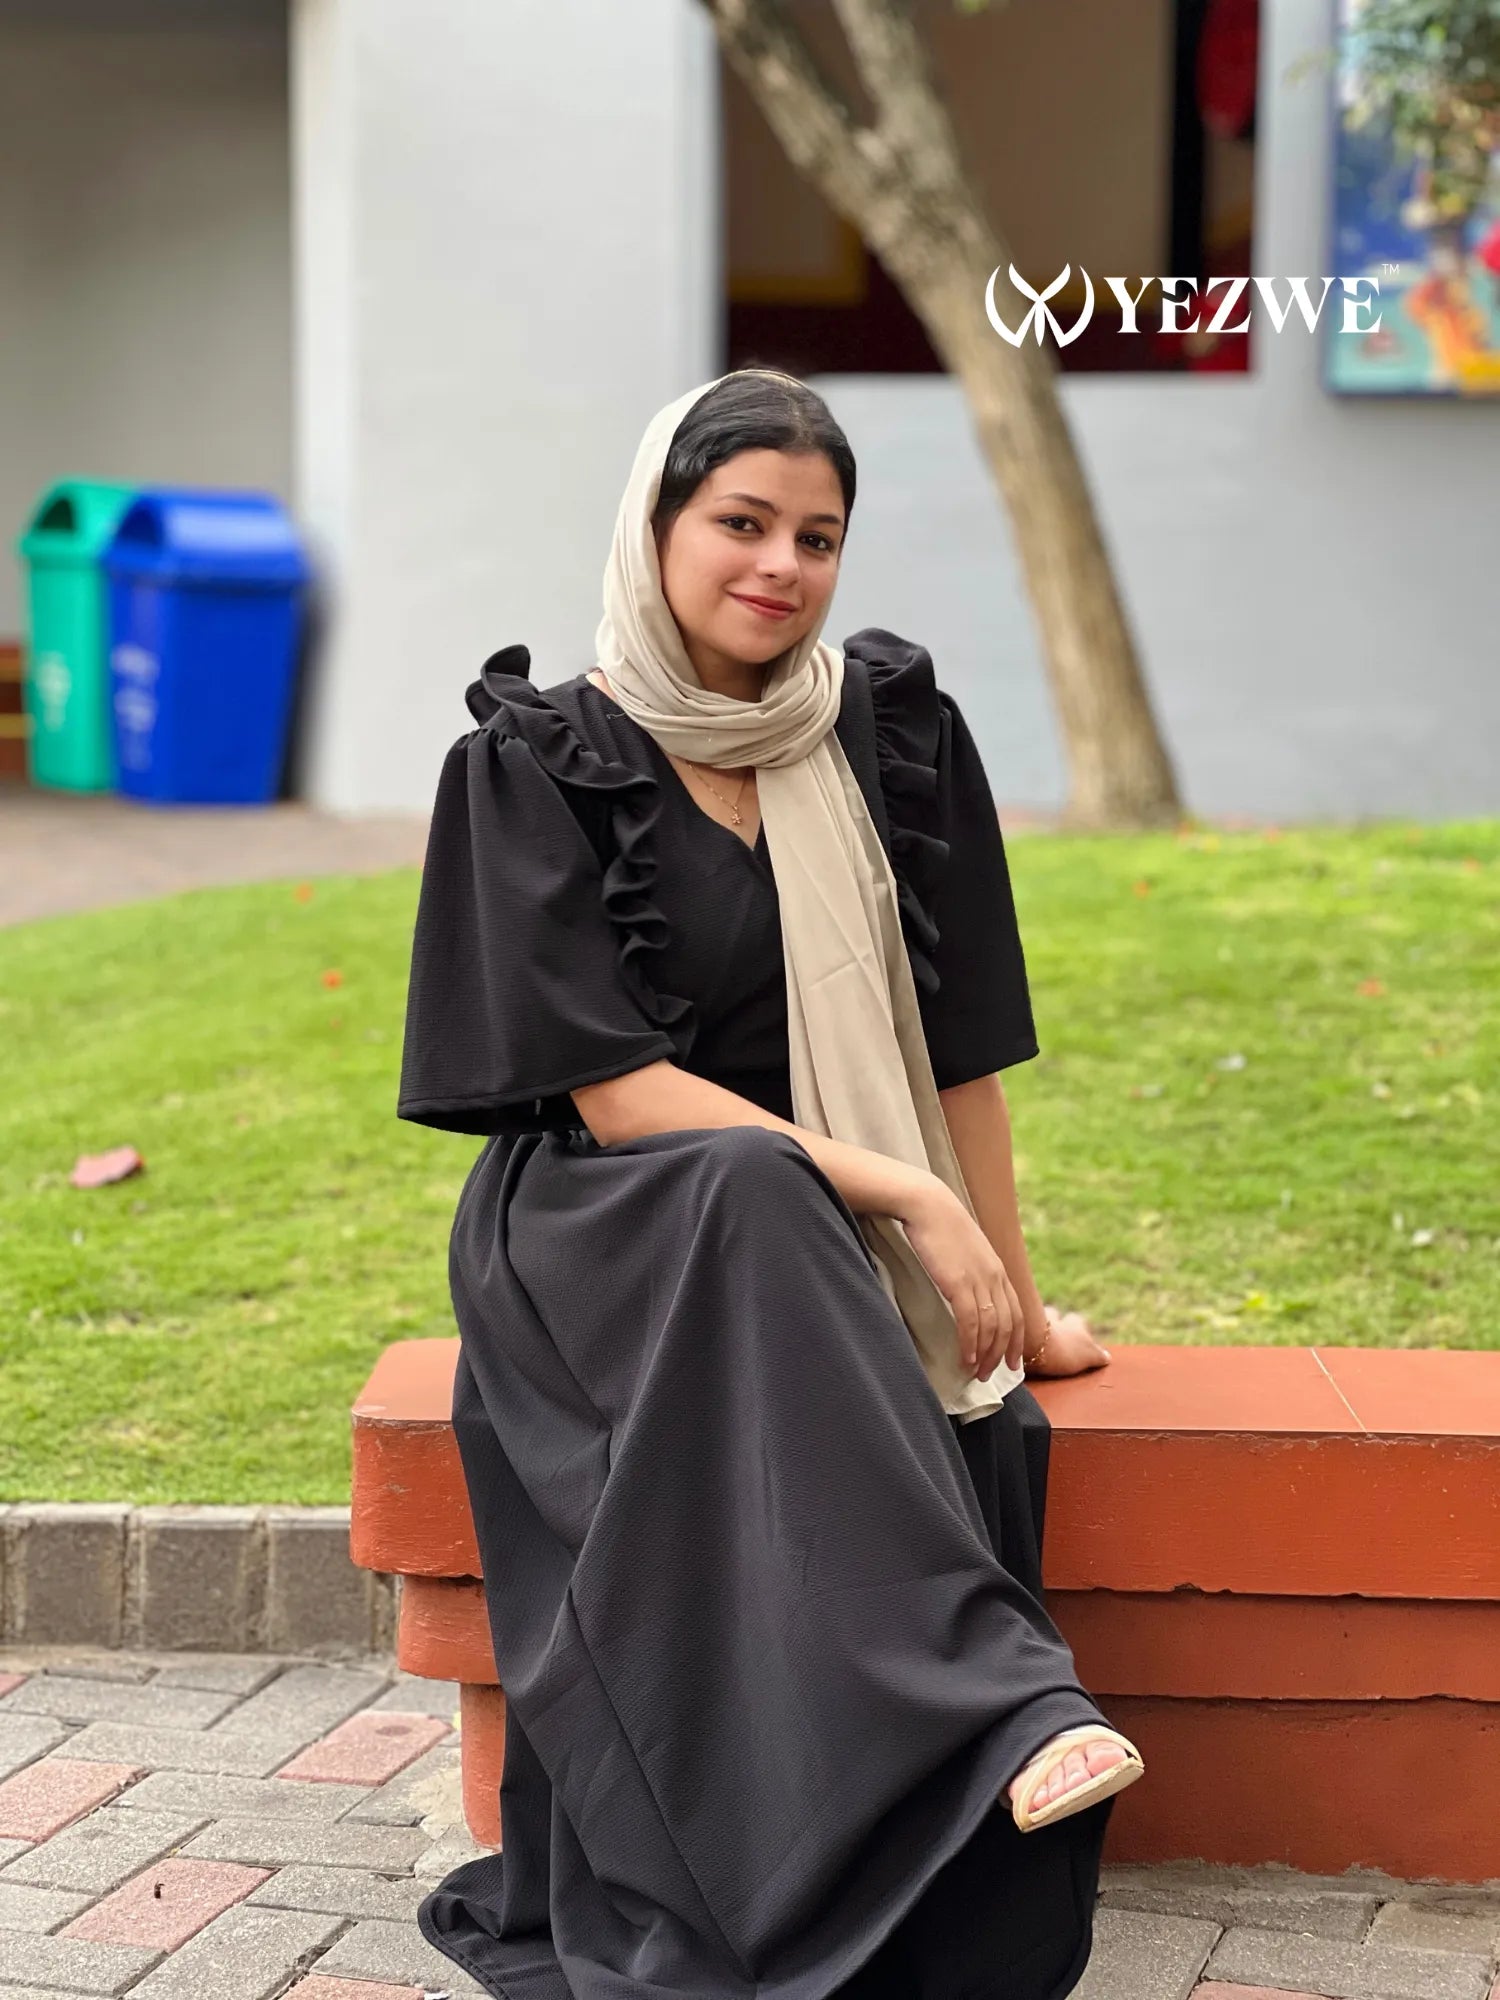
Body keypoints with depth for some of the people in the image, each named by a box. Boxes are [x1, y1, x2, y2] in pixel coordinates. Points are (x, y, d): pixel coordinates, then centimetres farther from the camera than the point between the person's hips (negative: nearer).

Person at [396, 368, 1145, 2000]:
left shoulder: (893, 729, 3)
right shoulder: (540, 763, -7)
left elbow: (954, 1041, 7)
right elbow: (612, 1089, -14)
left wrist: (1011, 1301, 6)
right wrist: (904, 1197, -20)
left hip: (844, 1266, 4)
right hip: (606, 1240, -3)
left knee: (982, 1430, -30)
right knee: (757, 1193, -39)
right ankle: (1006, 1702, -47)